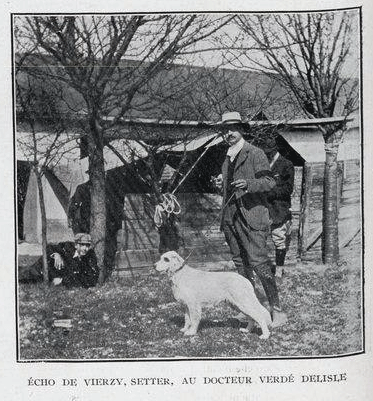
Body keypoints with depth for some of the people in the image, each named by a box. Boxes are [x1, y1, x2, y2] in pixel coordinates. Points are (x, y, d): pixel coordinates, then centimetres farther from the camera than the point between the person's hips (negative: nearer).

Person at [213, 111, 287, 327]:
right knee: (241, 264, 9)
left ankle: (277, 311, -8)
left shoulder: (255, 154, -4)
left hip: (252, 216, -8)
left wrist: (248, 184, -26)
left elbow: (269, 181, -10)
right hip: (231, 218, 8)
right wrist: (222, 183, 11)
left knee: (259, 263, -12)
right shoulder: (228, 158, 20)